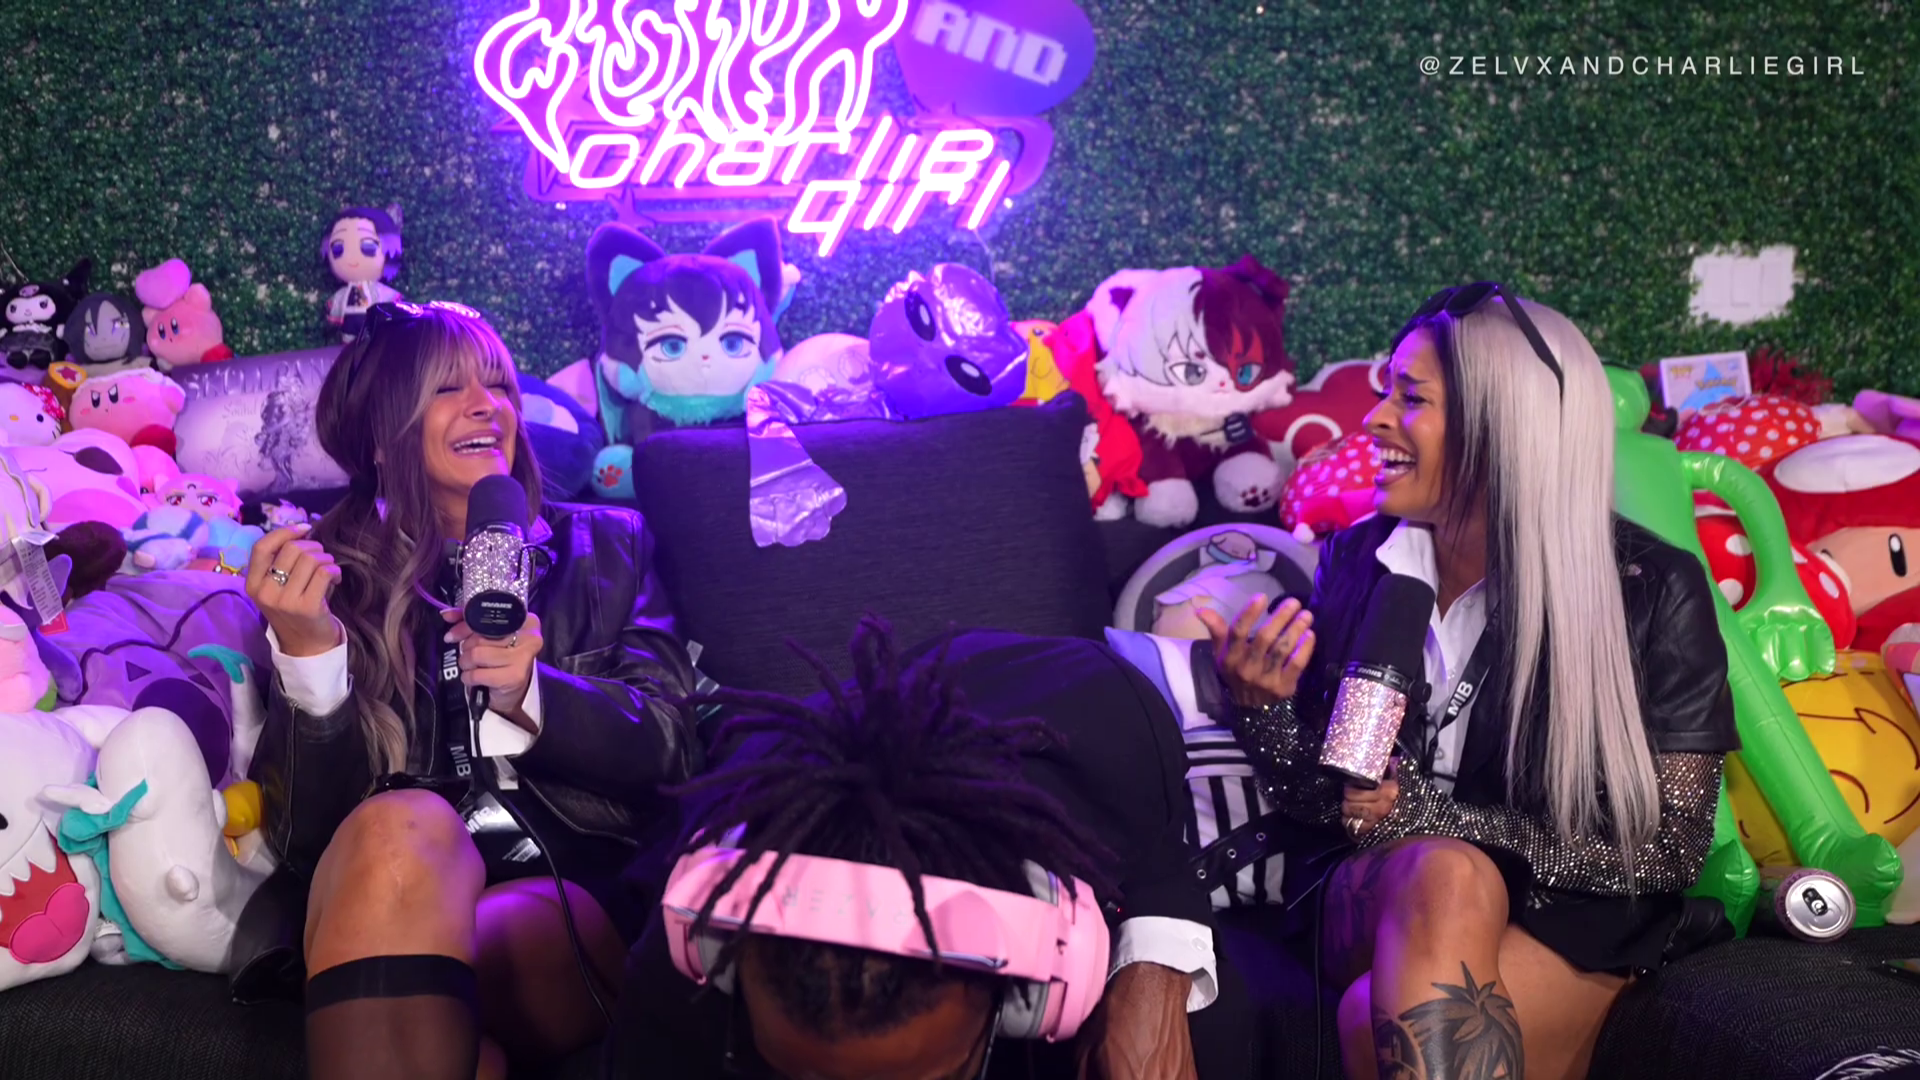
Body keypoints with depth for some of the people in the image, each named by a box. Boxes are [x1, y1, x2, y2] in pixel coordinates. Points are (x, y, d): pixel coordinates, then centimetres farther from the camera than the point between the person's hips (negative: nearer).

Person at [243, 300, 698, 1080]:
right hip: (406, 889, 2)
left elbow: (670, 749, 6)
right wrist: (306, 651, -12)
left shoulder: (605, 545, 17)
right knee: (399, 825, -34)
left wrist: (532, 695, -13)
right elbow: (305, 838, 4)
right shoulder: (333, 575, 14)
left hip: (583, 888, -1)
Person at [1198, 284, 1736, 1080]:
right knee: (1446, 878, -35)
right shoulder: (1357, 560, 2)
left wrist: (1438, 820, -16)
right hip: (1376, 897, 4)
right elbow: (1320, 799, 9)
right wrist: (1260, 709, -14)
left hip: (1570, 919, -3)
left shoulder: (1652, 593, -8)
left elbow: (1670, 850, -7)